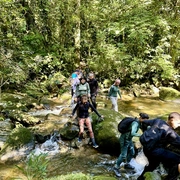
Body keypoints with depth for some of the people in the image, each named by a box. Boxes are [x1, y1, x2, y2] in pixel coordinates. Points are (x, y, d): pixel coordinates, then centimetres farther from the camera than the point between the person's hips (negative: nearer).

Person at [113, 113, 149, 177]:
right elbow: (133, 133, -40)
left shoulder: (139, 122, -1)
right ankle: (116, 167, 17)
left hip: (129, 139, 9)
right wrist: (141, 135, -29)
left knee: (132, 152, 18)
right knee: (123, 155, -2)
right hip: (124, 139, -9)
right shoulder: (135, 123, -28)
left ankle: (127, 164, 40)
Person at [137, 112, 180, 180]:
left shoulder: (158, 121, 3)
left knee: (152, 165, 36)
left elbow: (146, 122, 22)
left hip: (146, 148, 9)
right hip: (153, 150, -9)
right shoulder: (170, 132, -18)